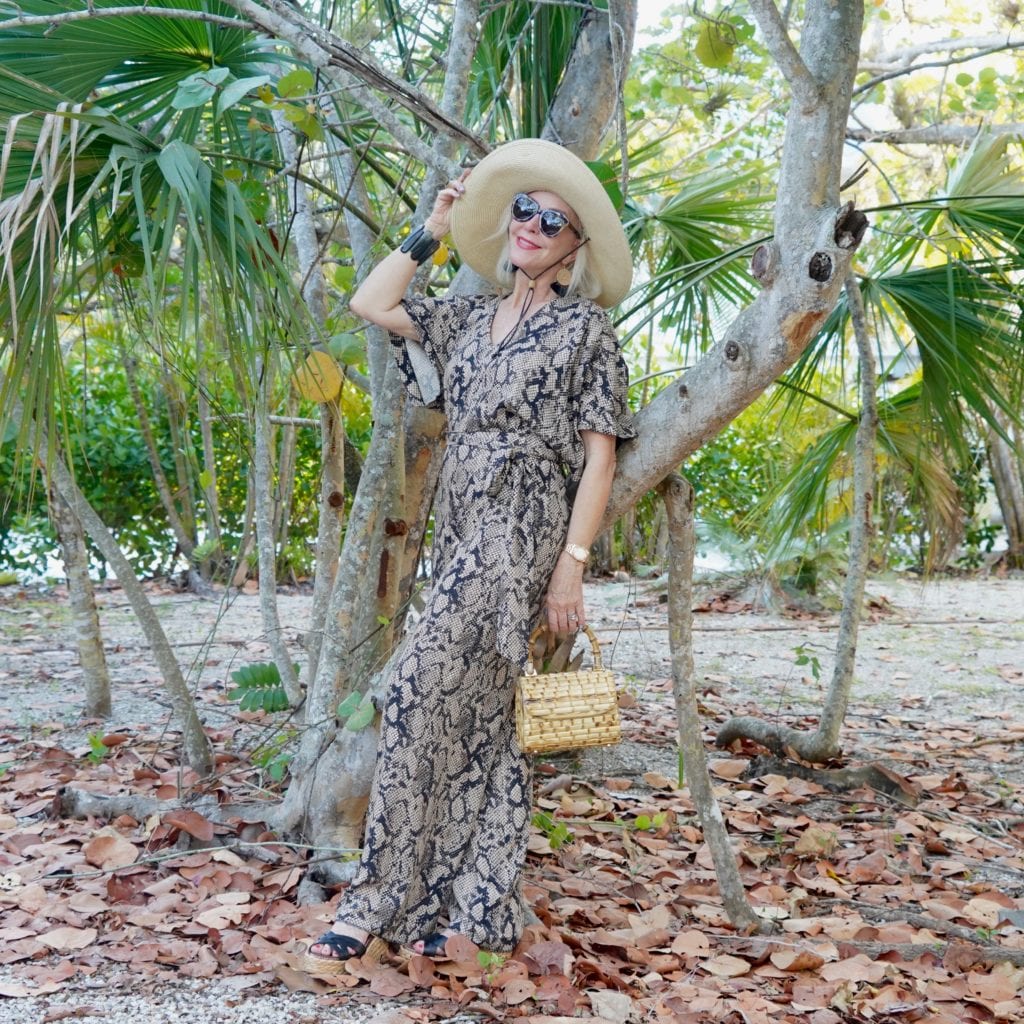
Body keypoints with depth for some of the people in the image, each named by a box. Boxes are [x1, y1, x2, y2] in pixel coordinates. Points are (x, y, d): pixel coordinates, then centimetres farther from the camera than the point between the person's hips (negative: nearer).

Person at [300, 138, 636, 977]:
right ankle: (478, 906, 12)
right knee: (479, 716, 7)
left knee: (424, 691, -16)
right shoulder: (469, 317, 18)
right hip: (462, 528, 7)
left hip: (523, 529, -7)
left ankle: (387, 905, -10)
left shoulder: (584, 326, 0)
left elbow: (599, 455, -5)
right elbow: (370, 304, 18)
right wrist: (431, 231, 18)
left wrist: (572, 564, -13)